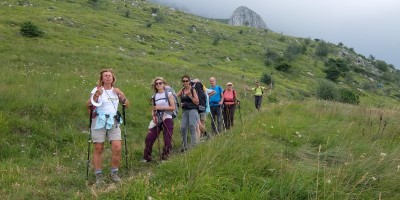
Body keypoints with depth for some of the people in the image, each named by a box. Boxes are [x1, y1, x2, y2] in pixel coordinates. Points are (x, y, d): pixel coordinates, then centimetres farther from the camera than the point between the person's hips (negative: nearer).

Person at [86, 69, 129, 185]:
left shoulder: (116, 91, 13)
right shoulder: (97, 90, 2)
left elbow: (126, 105, 14)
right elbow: (88, 105, -8)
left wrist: (121, 95, -3)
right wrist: (96, 96, -25)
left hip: (114, 122, 3)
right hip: (99, 122, -3)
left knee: (117, 148, -7)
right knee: (98, 149, 0)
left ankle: (114, 173, 10)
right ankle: (98, 176, 10)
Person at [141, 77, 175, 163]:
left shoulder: (168, 94, 0)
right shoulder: (154, 96, 11)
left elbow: (173, 107, -7)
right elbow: (153, 109, 16)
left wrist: (161, 108, -13)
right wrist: (153, 116, -5)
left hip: (167, 119, -3)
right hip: (157, 120, 4)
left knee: (167, 141, -5)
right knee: (149, 139, -3)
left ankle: (164, 158, 11)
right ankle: (147, 157, 9)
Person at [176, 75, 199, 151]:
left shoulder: (193, 90, -1)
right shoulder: (182, 90, 12)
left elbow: (197, 102, -5)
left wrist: (190, 96, -14)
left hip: (192, 110, -4)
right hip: (184, 111, 4)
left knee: (192, 127, -13)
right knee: (183, 128, -1)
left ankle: (193, 145, -12)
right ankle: (185, 146, 12)